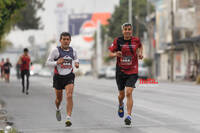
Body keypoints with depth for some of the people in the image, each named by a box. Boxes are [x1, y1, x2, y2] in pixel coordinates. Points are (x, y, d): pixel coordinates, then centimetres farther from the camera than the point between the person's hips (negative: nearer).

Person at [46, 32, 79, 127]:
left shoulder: (73, 51, 2)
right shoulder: (56, 51, -9)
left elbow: (76, 58, 24)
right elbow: (48, 62, -7)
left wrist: (76, 63, 2)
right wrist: (57, 63, -24)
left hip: (69, 77, 1)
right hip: (58, 77, -1)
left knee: (69, 96, -19)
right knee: (59, 98, 14)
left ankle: (68, 118, -23)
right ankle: (58, 109, 49)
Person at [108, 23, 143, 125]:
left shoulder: (136, 40, -2)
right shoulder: (118, 41, -5)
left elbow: (140, 46, 22)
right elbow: (110, 53, -1)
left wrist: (140, 53, 3)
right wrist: (115, 54, -23)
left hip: (132, 72, -1)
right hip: (120, 71, 1)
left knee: (129, 93, -18)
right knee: (121, 94, 13)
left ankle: (129, 116, -18)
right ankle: (121, 105, 49)